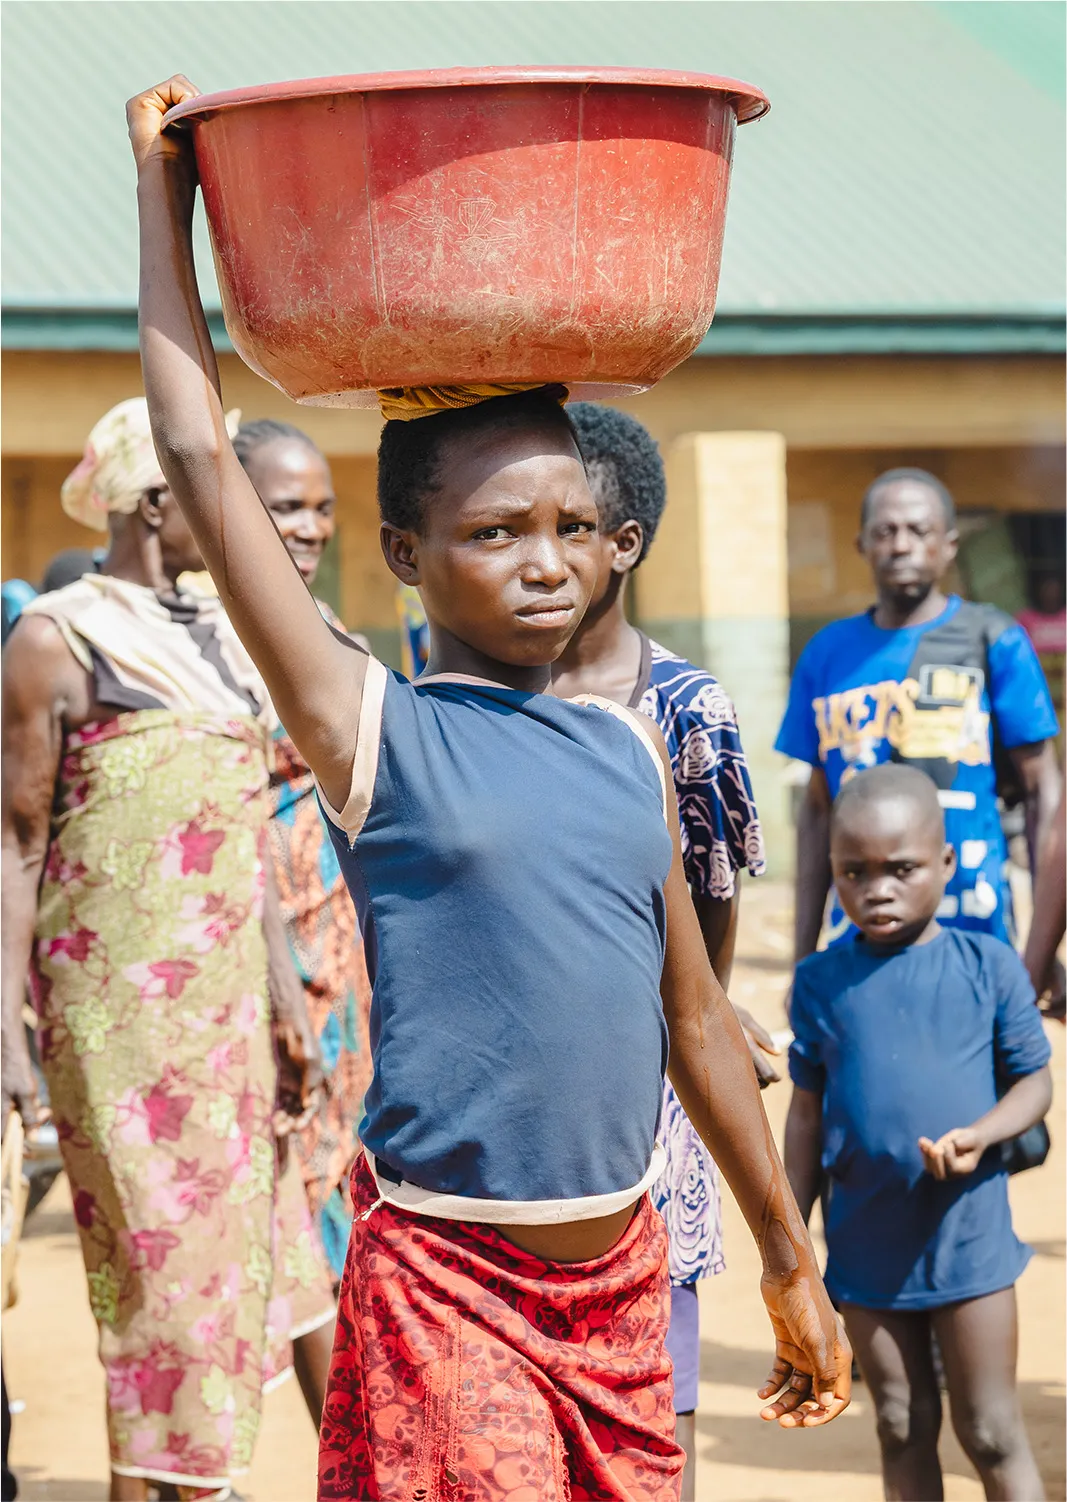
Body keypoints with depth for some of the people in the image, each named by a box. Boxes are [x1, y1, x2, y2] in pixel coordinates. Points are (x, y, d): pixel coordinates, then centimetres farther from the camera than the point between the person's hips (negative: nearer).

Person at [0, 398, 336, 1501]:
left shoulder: (220, 640, 13)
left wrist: (285, 994, 13)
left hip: (228, 993, 7)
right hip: (121, 998, -6)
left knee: (258, 1237, 10)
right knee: (163, 1256, -3)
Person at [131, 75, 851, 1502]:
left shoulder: (631, 742, 8)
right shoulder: (375, 731, -6)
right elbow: (199, 456, -11)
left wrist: (791, 1263, 19)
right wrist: (165, 185, -3)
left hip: (625, 1271, 5)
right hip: (446, 1279, -5)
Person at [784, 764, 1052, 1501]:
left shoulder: (989, 965, -6)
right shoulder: (823, 981, -1)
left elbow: (1035, 1081, 1)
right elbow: (807, 1112, 6)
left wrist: (982, 1135, -20)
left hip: (969, 1239, -2)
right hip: (866, 1244, 2)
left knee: (992, 1434, 5)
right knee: (902, 1428, 12)